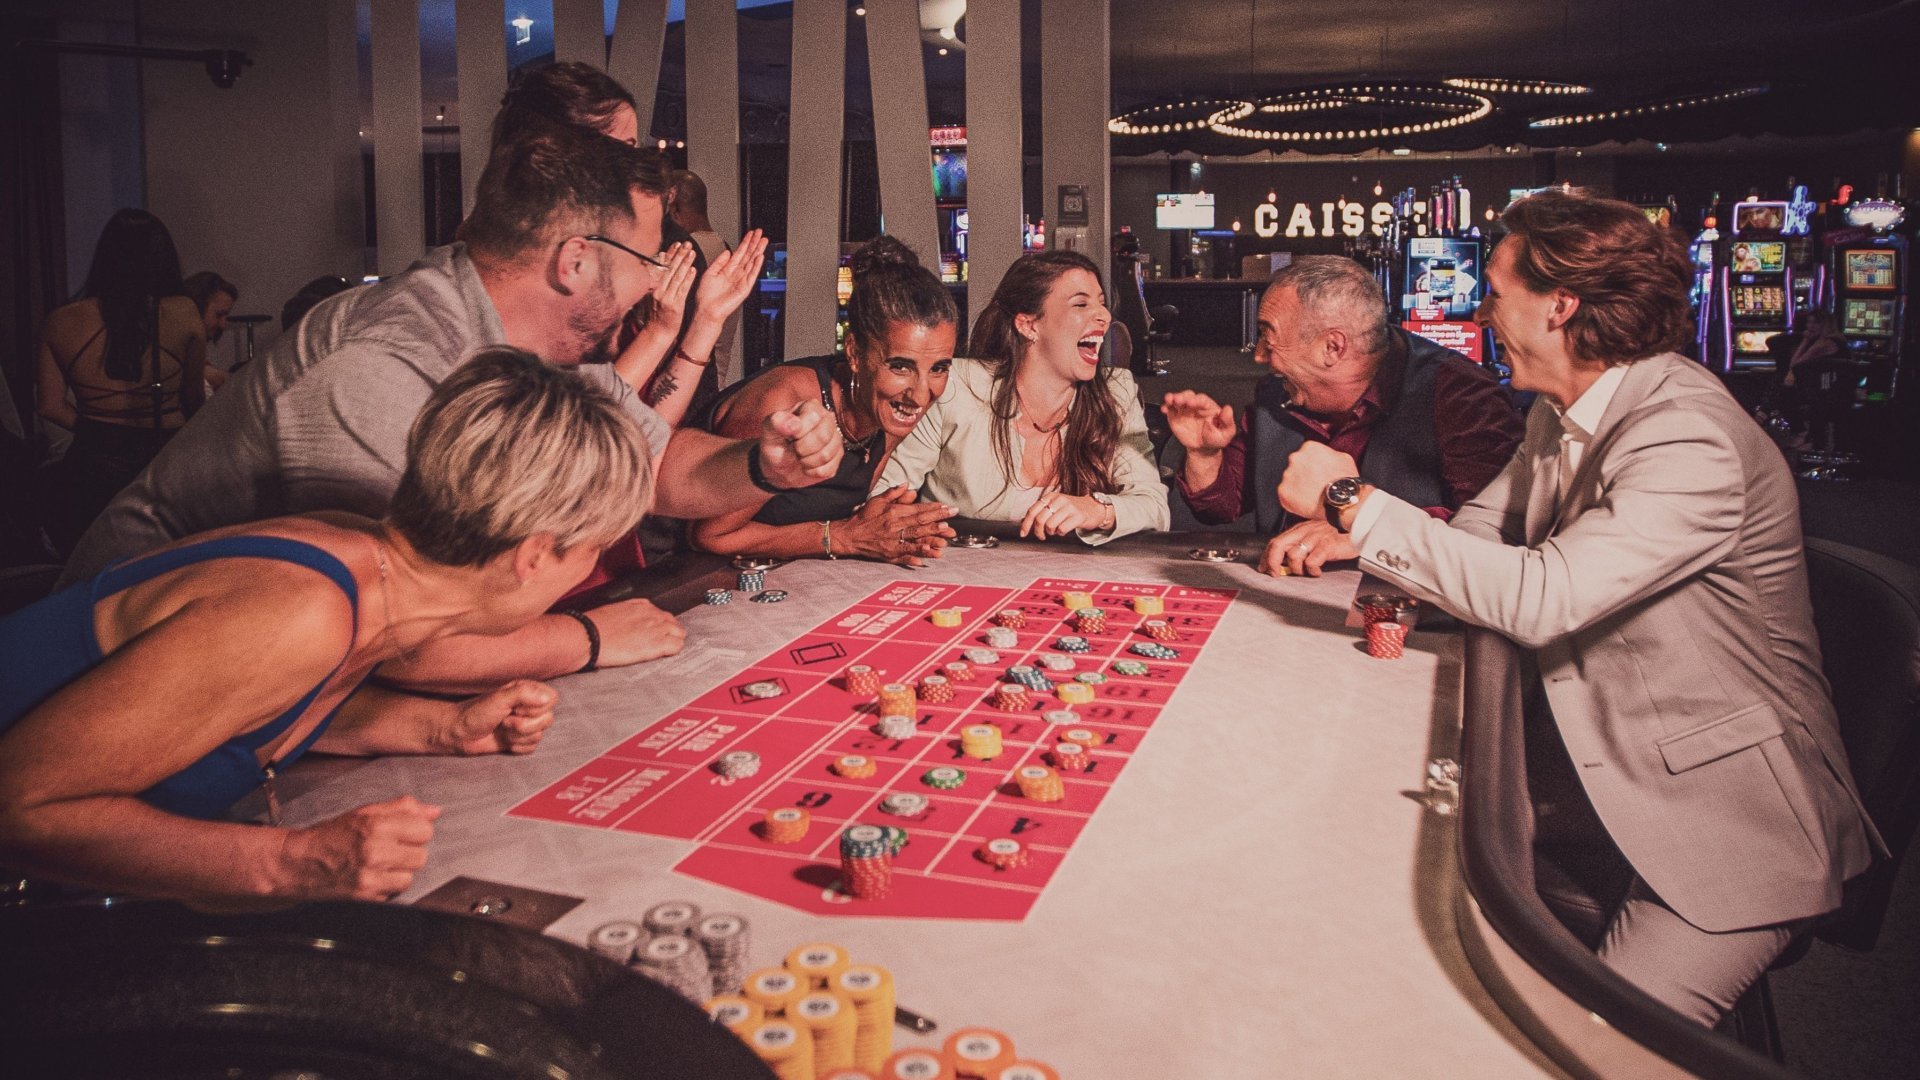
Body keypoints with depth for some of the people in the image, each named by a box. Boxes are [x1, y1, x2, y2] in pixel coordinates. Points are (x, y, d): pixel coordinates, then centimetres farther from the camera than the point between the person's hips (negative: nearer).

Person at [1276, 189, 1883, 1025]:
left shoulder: (1690, 443, -26)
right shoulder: (1564, 417, 3)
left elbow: (1540, 597, -35)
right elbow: (1481, 531, 14)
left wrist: (1354, 499, -27)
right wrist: (1348, 534, -7)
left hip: (1731, 822, -8)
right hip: (1604, 781, 8)